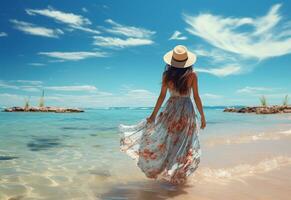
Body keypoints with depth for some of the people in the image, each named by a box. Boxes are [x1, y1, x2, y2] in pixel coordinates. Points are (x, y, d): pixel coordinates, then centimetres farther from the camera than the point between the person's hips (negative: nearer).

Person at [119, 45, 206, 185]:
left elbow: (162, 96, -4)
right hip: (187, 110, -1)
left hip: (171, 108, 1)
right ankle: (178, 175, 23)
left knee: (166, 141, 14)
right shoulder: (192, 75, -7)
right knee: (184, 145, 12)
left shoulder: (167, 74, -4)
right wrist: (202, 116, 3)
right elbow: (196, 97, -6)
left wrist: (153, 114, 3)